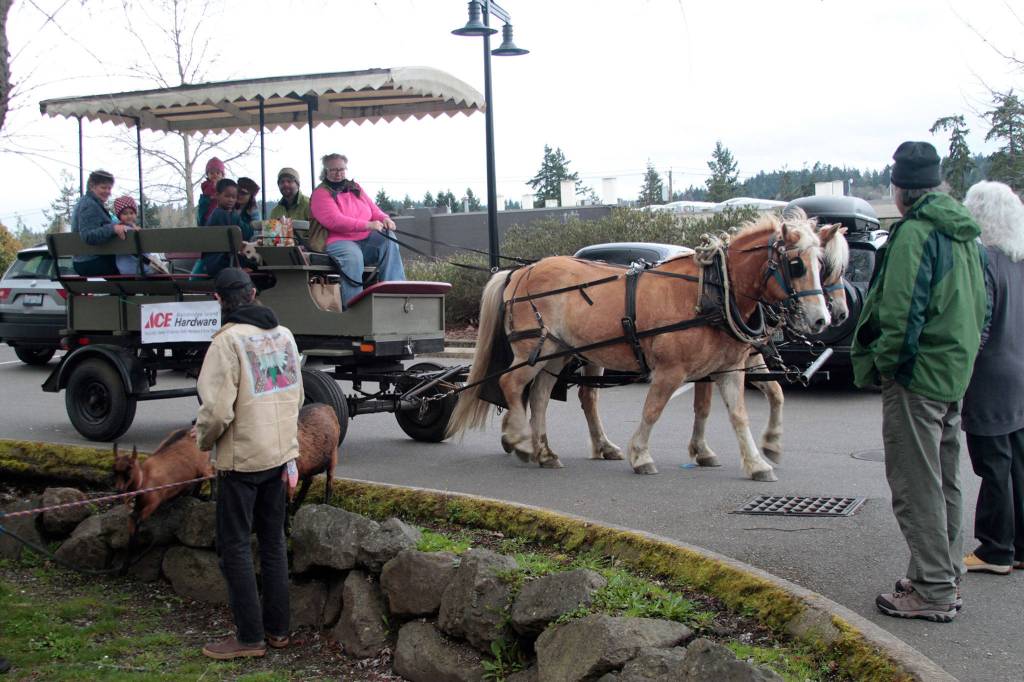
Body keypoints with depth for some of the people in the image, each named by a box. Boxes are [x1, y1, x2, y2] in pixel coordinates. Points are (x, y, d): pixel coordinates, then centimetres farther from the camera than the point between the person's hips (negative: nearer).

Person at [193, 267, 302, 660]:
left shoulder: (229, 340, -17)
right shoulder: (284, 335, 6)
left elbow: (217, 410, -22)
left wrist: (203, 440, -1)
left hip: (241, 459, -7)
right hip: (279, 454, 7)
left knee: (235, 546, 3)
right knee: (273, 541, 15)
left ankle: (249, 637, 6)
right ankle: (278, 628, 22)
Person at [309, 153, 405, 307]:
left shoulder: (355, 188, 21)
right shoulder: (320, 194, -1)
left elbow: (374, 210, 21)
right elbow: (335, 221, -16)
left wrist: (384, 218, -6)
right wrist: (368, 225, -24)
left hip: (366, 239, 6)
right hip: (338, 241, -6)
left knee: (388, 240, -20)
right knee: (353, 256, -37)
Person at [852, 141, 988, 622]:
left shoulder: (914, 234, -17)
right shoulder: (965, 235, 12)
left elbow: (901, 311, -22)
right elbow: (978, 307, 18)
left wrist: (884, 362, -11)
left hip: (917, 376, -9)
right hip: (955, 374, 9)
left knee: (916, 486, -3)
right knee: (945, 482, 17)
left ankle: (933, 591, 1)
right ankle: (944, 578, 27)